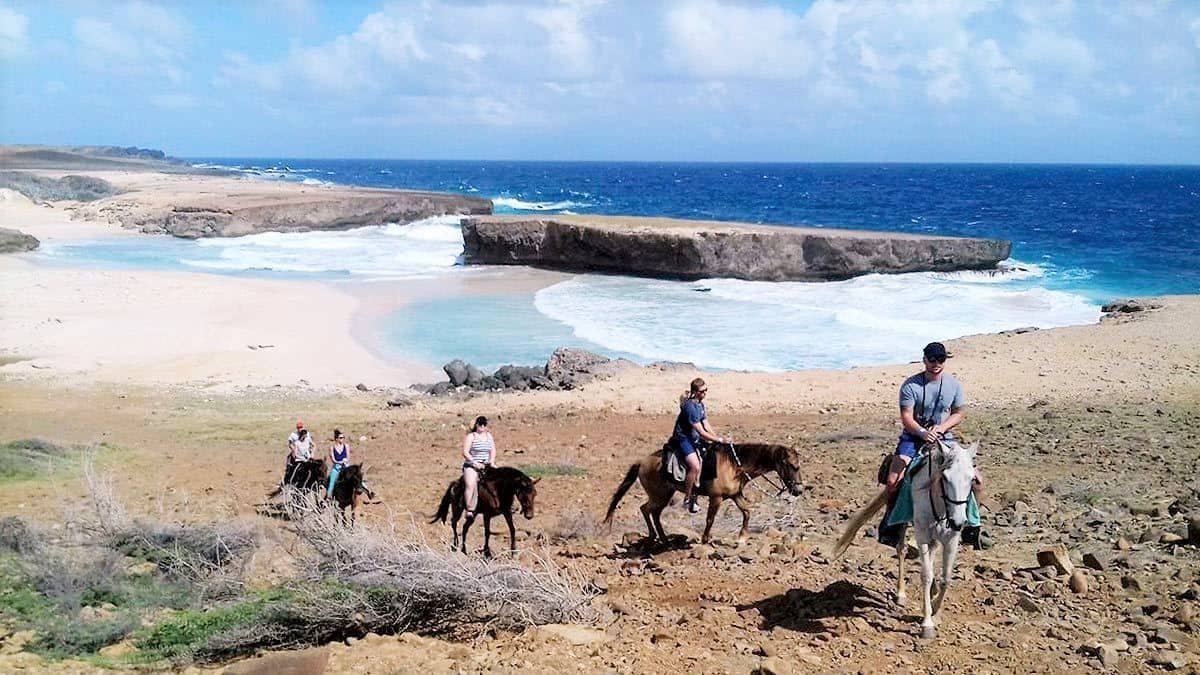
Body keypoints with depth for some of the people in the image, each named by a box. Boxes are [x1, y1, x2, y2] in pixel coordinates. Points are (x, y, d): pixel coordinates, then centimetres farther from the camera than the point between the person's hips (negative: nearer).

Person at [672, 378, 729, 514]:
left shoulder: (700, 404, 8)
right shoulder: (690, 406, -23)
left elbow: (707, 426, 11)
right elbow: (701, 432, -23)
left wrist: (717, 439, -1)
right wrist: (719, 440, -20)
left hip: (694, 439, 10)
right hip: (683, 439, -10)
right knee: (695, 466, -27)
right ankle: (687, 499, -11)